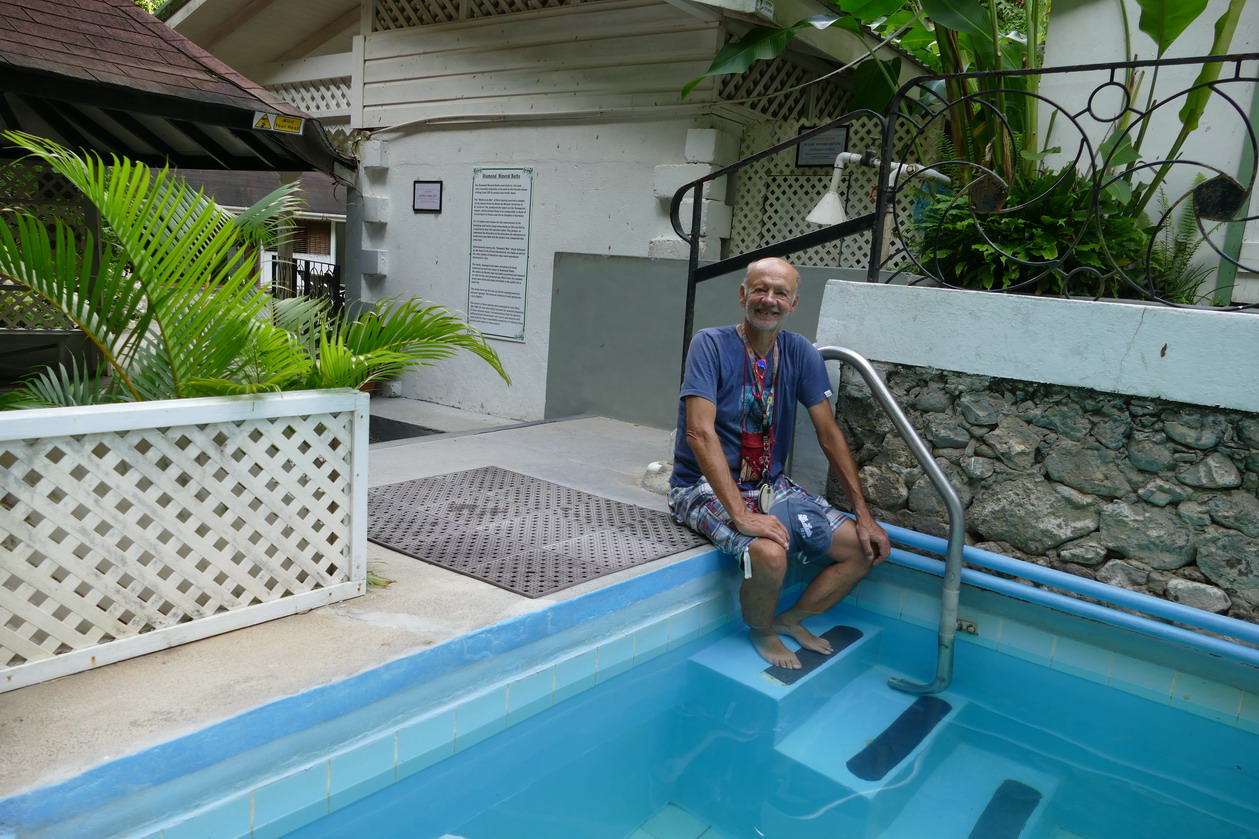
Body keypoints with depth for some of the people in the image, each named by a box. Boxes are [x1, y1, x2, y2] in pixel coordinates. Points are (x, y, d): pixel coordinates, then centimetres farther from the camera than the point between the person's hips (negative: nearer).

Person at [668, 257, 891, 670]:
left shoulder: (799, 353, 2)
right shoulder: (711, 344, -14)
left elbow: (830, 433, 3)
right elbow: (700, 432, -24)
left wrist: (863, 514, -2)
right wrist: (741, 515, -32)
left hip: (771, 487, 6)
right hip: (706, 488, -6)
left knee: (868, 547, -4)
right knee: (770, 552, -33)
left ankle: (791, 620, 16)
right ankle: (761, 633, 0)